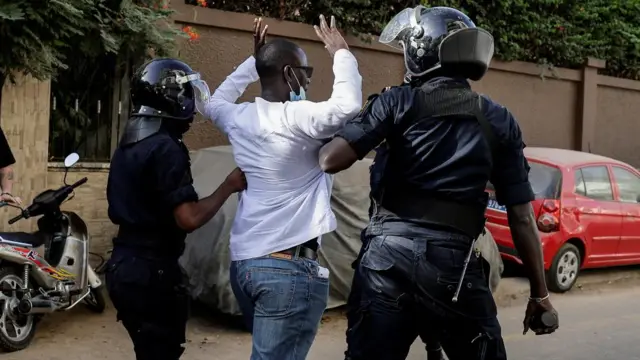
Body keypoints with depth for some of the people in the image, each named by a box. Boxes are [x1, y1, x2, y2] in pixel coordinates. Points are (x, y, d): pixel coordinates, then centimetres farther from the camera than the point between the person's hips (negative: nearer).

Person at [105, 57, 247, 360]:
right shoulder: (166, 148, -18)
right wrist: (229, 186, -13)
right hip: (152, 271, -9)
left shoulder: (126, 146, 12)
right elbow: (189, 219, -25)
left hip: (123, 265, 9)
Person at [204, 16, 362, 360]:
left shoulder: (240, 118, 8)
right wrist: (341, 53, -13)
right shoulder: (297, 118, -14)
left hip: (242, 260, 9)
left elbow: (214, 102, 31)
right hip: (289, 266, -8)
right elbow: (348, 105, -30)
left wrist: (253, 60, 29)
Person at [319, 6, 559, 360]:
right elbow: (522, 218, 6)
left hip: (390, 254, -1)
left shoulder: (399, 101, 0)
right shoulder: (500, 121, 8)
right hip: (455, 263, 2)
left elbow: (331, 161, -10)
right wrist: (540, 294, 12)